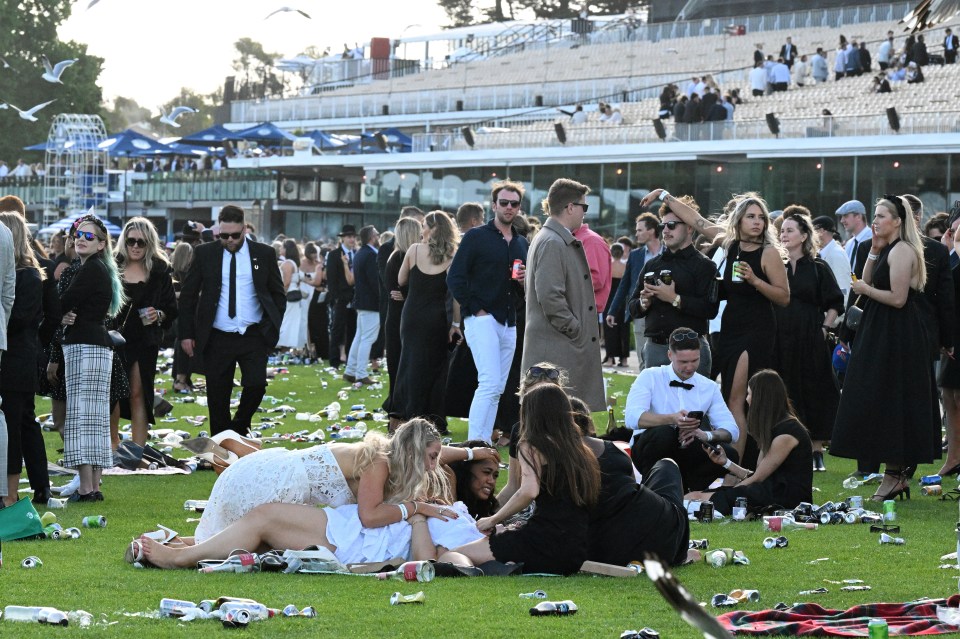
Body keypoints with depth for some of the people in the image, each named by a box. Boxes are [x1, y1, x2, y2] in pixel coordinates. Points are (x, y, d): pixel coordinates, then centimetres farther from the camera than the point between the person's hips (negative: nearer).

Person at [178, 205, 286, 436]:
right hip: (217, 339, 0)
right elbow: (188, 296, 7)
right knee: (218, 396, 2)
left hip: (253, 336, 0)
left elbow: (278, 295, 12)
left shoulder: (264, 254, 4)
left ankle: (240, 427, 11)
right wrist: (186, 333, 1)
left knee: (256, 384, -16)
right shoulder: (204, 254, 3)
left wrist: (273, 327, 1)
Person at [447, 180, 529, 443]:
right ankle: (474, 444, -17)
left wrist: (526, 280, 2)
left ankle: (484, 443, 12)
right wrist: (475, 309, -12)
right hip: (482, 319, -7)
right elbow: (455, 278, -7)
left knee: (496, 389, 7)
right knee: (490, 383, -18)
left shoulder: (521, 244, 17)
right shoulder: (476, 237, -2)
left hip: (509, 323, 7)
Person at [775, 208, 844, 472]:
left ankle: (816, 451, 6)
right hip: (781, 339, 3)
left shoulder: (818, 268, 2)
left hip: (810, 340, -3)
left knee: (813, 392, -1)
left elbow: (835, 304, 3)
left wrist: (825, 329, -5)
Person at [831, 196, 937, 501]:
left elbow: (898, 298, -23)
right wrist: (874, 252, 5)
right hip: (883, 333, 10)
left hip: (895, 336, -10)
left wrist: (865, 289, -10)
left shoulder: (902, 251, -16)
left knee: (888, 404, -6)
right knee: (882, 403, 12)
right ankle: (898, 474, 16)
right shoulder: (888, 250, 15)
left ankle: (895, 475, -1)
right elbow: (867, 283, 13)